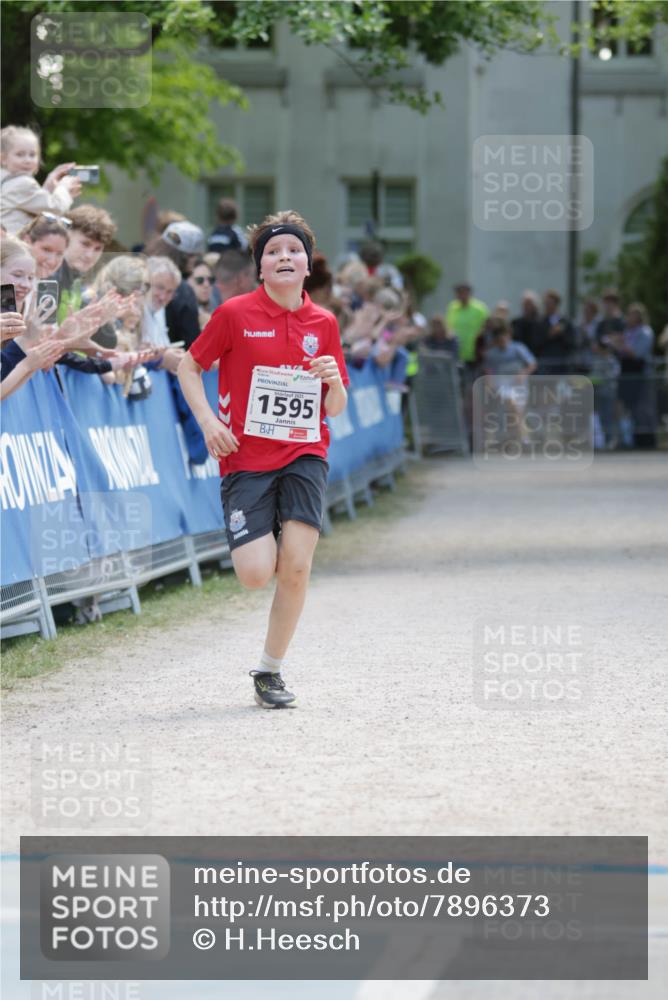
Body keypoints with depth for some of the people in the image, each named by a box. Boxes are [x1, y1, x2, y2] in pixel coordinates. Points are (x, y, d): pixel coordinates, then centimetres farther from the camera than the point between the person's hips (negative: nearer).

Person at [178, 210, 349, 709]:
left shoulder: (323, 324, 5)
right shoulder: (235, 313, -3)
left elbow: (335, 409, 12)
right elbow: (190, 367, 7)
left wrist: (334, 383, -11)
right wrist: (208, 420, -8)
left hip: (304, 454, 2)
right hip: (246, 457, -2)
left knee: (296, 566, -13)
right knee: (256, 573, -13)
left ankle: (271, 670, 5)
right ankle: (262, 541, 26)